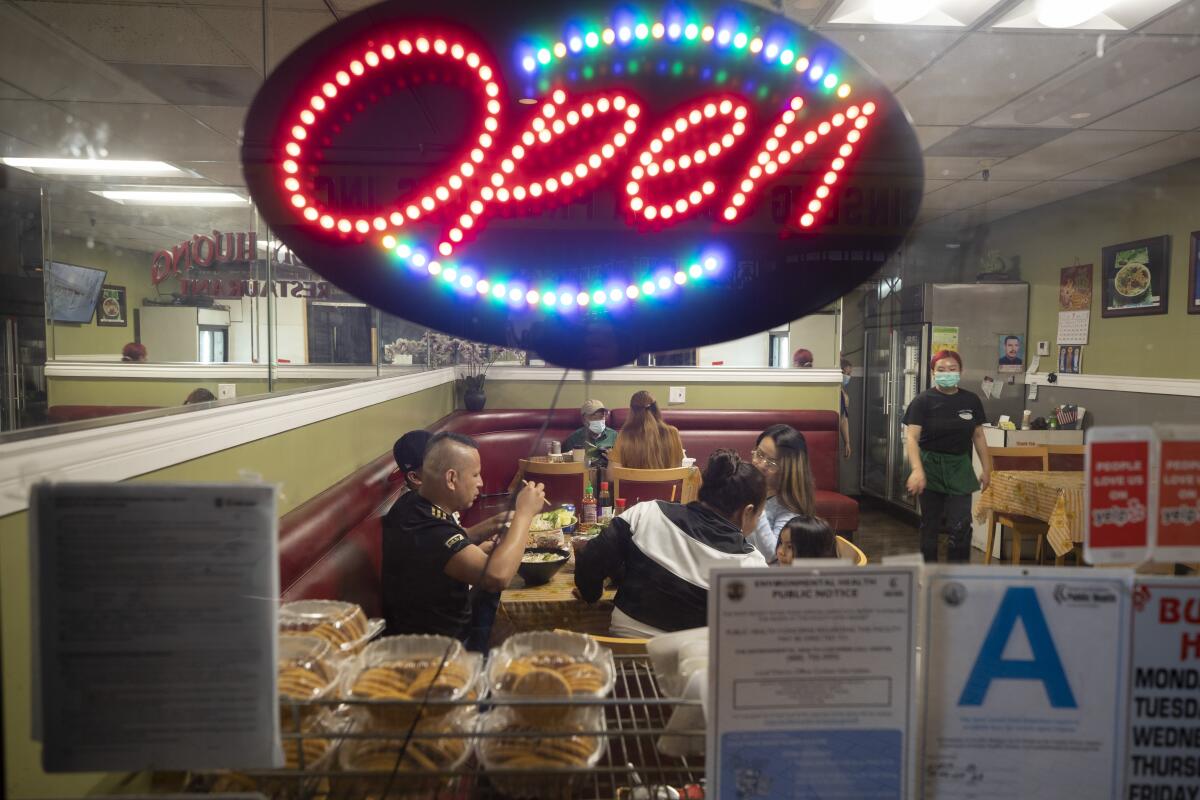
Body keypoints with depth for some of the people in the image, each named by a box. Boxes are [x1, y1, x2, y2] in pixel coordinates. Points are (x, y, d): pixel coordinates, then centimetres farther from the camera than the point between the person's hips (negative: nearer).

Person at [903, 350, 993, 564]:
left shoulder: (971, 400, 2)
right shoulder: (923, 401, -9)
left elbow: (978, 436, 11)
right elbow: (911, 437, -16)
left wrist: (987, 468, 10)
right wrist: (917, 470, -29)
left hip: (959, 468, 2)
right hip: (931, 466, -2)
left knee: (961, 526, -4)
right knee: (930, 524, 8)